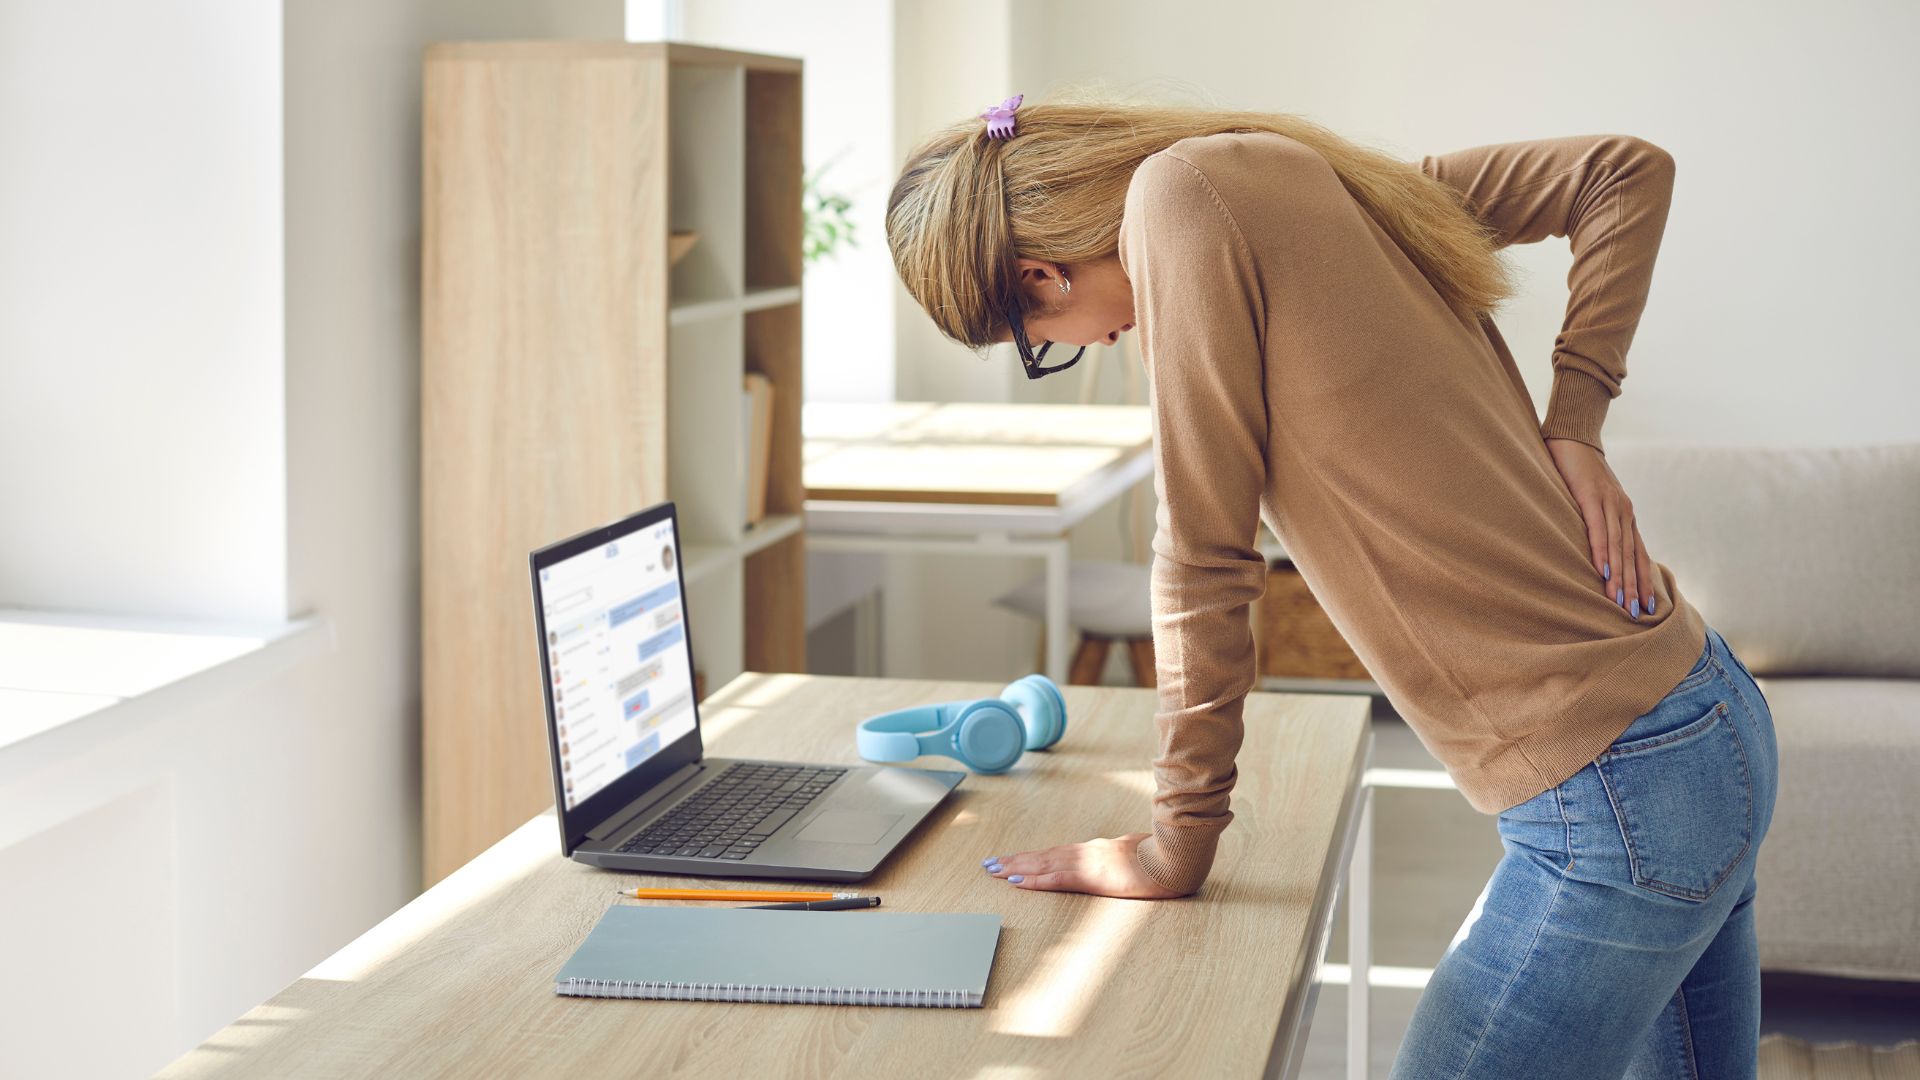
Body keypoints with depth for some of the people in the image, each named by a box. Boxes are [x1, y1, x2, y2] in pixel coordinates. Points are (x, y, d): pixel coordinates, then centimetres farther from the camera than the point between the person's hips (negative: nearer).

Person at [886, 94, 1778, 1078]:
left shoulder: (1182, 192, -12)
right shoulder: (1317, 179, 12)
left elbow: (1203, 559, -11)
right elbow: (1628, 172, 18)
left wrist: (1176, 845, -1)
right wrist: (1570, 428, 8)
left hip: (1611, 793, -10)